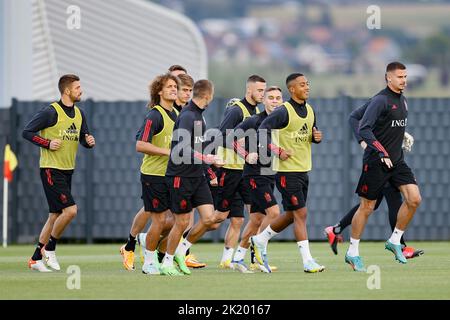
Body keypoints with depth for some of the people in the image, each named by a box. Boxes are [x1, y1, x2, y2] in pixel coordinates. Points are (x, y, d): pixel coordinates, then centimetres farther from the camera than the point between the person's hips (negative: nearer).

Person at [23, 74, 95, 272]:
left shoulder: (79, 114, 10)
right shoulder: (51, 112, -12)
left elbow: (83, 138, 19)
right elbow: (27, 132, -9)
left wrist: (89, 141, -3)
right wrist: (47, 143, -18)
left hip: (67, 171, 8)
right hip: (51, 170, -8)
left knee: (55, 216, 8)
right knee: (70, 210, -17)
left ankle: (36, 259, 15)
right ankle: (49, 248, 1)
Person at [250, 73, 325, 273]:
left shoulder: (309, 110, 10)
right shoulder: (284, 111, -14)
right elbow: (263, 129, -19)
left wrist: (317, 137, 0)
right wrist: (277, 150, -24)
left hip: (303, 170, 8)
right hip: (287, 170, -8)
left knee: (291, 215, 15)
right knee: (301, 213, -10)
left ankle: (260, 240, 35)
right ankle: (307, 261, -9)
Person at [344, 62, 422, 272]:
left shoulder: (402, 100, 11)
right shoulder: (380, 100, -15)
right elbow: (364, 129, -22)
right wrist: (382, 153, -25)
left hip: (396, 160, 7)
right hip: (375, 162, -7)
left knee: (414, 198, -7)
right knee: (367, 207, -1)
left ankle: (394, 241, 8)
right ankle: (352, 253, 12)